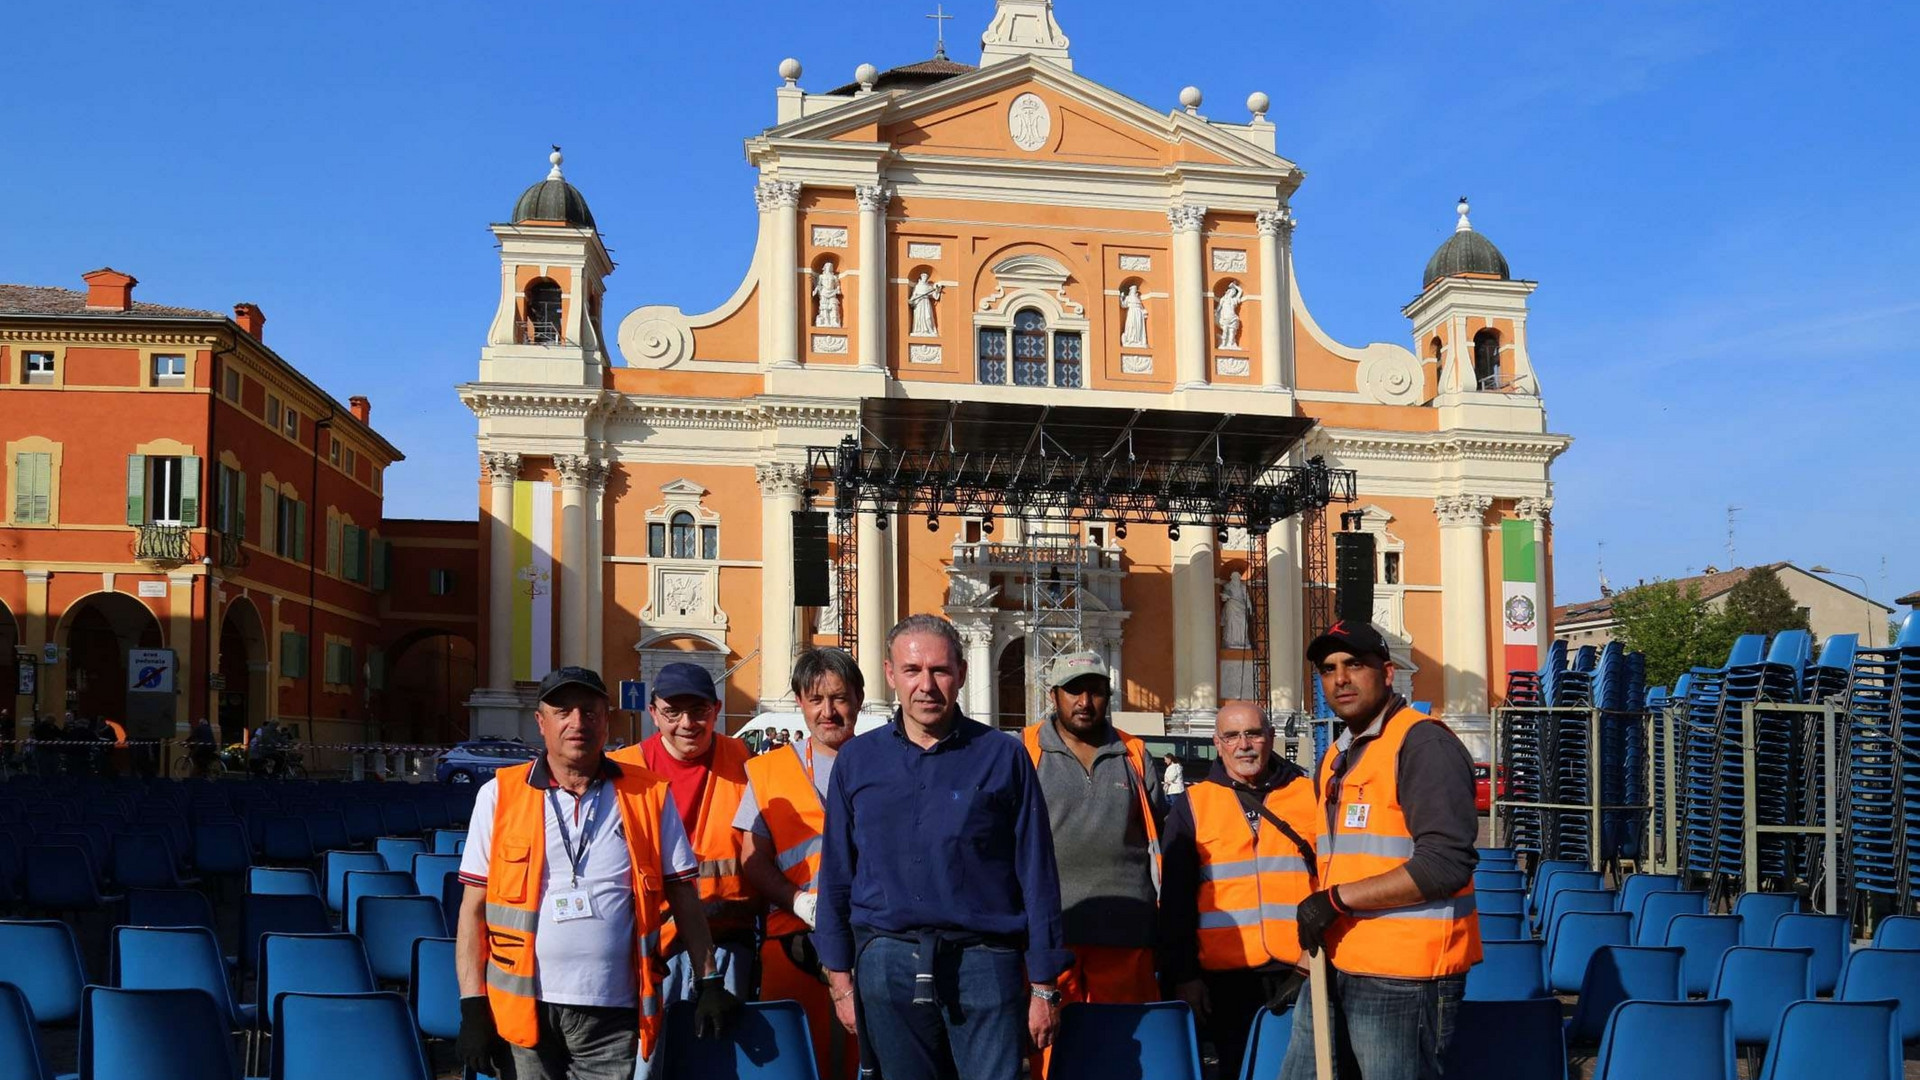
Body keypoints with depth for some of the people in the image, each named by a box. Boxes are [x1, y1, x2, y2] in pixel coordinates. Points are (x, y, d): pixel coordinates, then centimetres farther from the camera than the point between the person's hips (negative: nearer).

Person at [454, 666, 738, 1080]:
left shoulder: (648, 797, 5)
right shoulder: (500, 795, 3)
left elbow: (683, 896, 9)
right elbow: (473, 909, 3)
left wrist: (709, 983, 3)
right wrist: (472, 1006, -3)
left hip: (614, 1015, 0)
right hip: (523, 1011, 0)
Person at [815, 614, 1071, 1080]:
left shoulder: (1002, 756, 2)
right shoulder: (856, 760, 8)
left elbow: (1037, 877, 2)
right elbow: (836, 876, 12)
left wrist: (1044, 986, 0)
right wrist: (840, 979, 7)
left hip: (984, 963, -2)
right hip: (886, 966, 2)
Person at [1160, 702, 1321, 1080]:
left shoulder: (1309, 795, 7)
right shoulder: (1192, 806, 6)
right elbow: (1175, 902, 5)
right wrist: (1183, 975, -1)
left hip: (1303, 970, 0)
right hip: (1228, 975, 0)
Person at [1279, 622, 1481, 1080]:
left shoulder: (1423, 744, -10)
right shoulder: (1336, 757, 18)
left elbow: (1446, 864, -20)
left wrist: (1339, 898, -17)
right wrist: (1310, 952, 16)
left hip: (1403, 975, -8)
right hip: (1335, 970, 8)